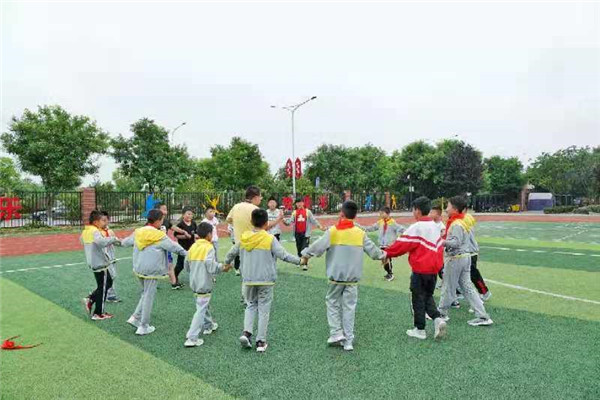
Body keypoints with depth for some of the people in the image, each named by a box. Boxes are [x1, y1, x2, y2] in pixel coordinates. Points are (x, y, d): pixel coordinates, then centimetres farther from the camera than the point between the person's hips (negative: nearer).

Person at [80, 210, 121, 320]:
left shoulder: (86, 231, 9)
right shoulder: (95, 231, -21)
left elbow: (81, 239, 30)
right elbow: (101, 241, -42)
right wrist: (113, 239, -30)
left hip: (94, 263, 9)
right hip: (100, 264, -9)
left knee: (108, 282, 21)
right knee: (103, 288, 4)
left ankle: (90, 300, 17)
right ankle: (98, 314, 13)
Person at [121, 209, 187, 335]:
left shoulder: (137, 233, 2)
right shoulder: (160, 236, -15)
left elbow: (125, 242, 19)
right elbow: (174, 247, -7)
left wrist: (121, 241, 43)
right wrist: (187, 253, 10)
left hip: (138, 269, 7)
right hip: (151, 270, -7)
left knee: (145, 294, 24)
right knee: (149, 297, 4)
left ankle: (135, 318, 19)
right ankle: (143, 327, 12)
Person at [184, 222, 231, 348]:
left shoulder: (192, 247, 5)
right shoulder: (209, 248, -15)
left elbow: (187, 267, 10)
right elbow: (211, 267, -24)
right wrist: (223, 267, -8)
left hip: (194, 283, 8)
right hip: (204, 284, -8)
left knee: (203, 305, 25)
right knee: (201, 310, -2)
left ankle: (208, 325, 43)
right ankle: (191, 338, -4)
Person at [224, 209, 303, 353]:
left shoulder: (243, 238, 1)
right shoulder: (270, 239, -11)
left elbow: (231, 253, 12)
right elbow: (284, 255, -14)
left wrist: (226, 263, 33)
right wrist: (299, 260, -1)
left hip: (248, 280, 3)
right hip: (265, 280, -3)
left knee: (251, 305, 20)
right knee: (264, 309, 8)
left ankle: (246, 332, 2)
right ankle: (261, 341, 11)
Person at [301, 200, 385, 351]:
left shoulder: (332, 231, -10)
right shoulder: (360, 233, -1)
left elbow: (318, 246, -10)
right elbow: (372, 249, 8)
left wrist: (305, 254, 7)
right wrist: (382, 255, 28)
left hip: (336, 276, -2)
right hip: (353, 278, 2)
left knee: (332, 302, 16)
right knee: (349, 307, 9)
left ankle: (336, 333, 9)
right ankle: (348, 341, 13)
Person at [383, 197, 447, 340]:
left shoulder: (416, 227, -16)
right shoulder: (436, 226, 8)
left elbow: (402, 244, -15)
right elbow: (440, 245, 13)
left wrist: (387, 253, -4)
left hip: (420, 270, -7)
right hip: (434, 268, 7)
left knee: (418, 299, 6)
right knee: (428, 296, 21)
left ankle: (420, 329, 15)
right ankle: (438, 318, 1)